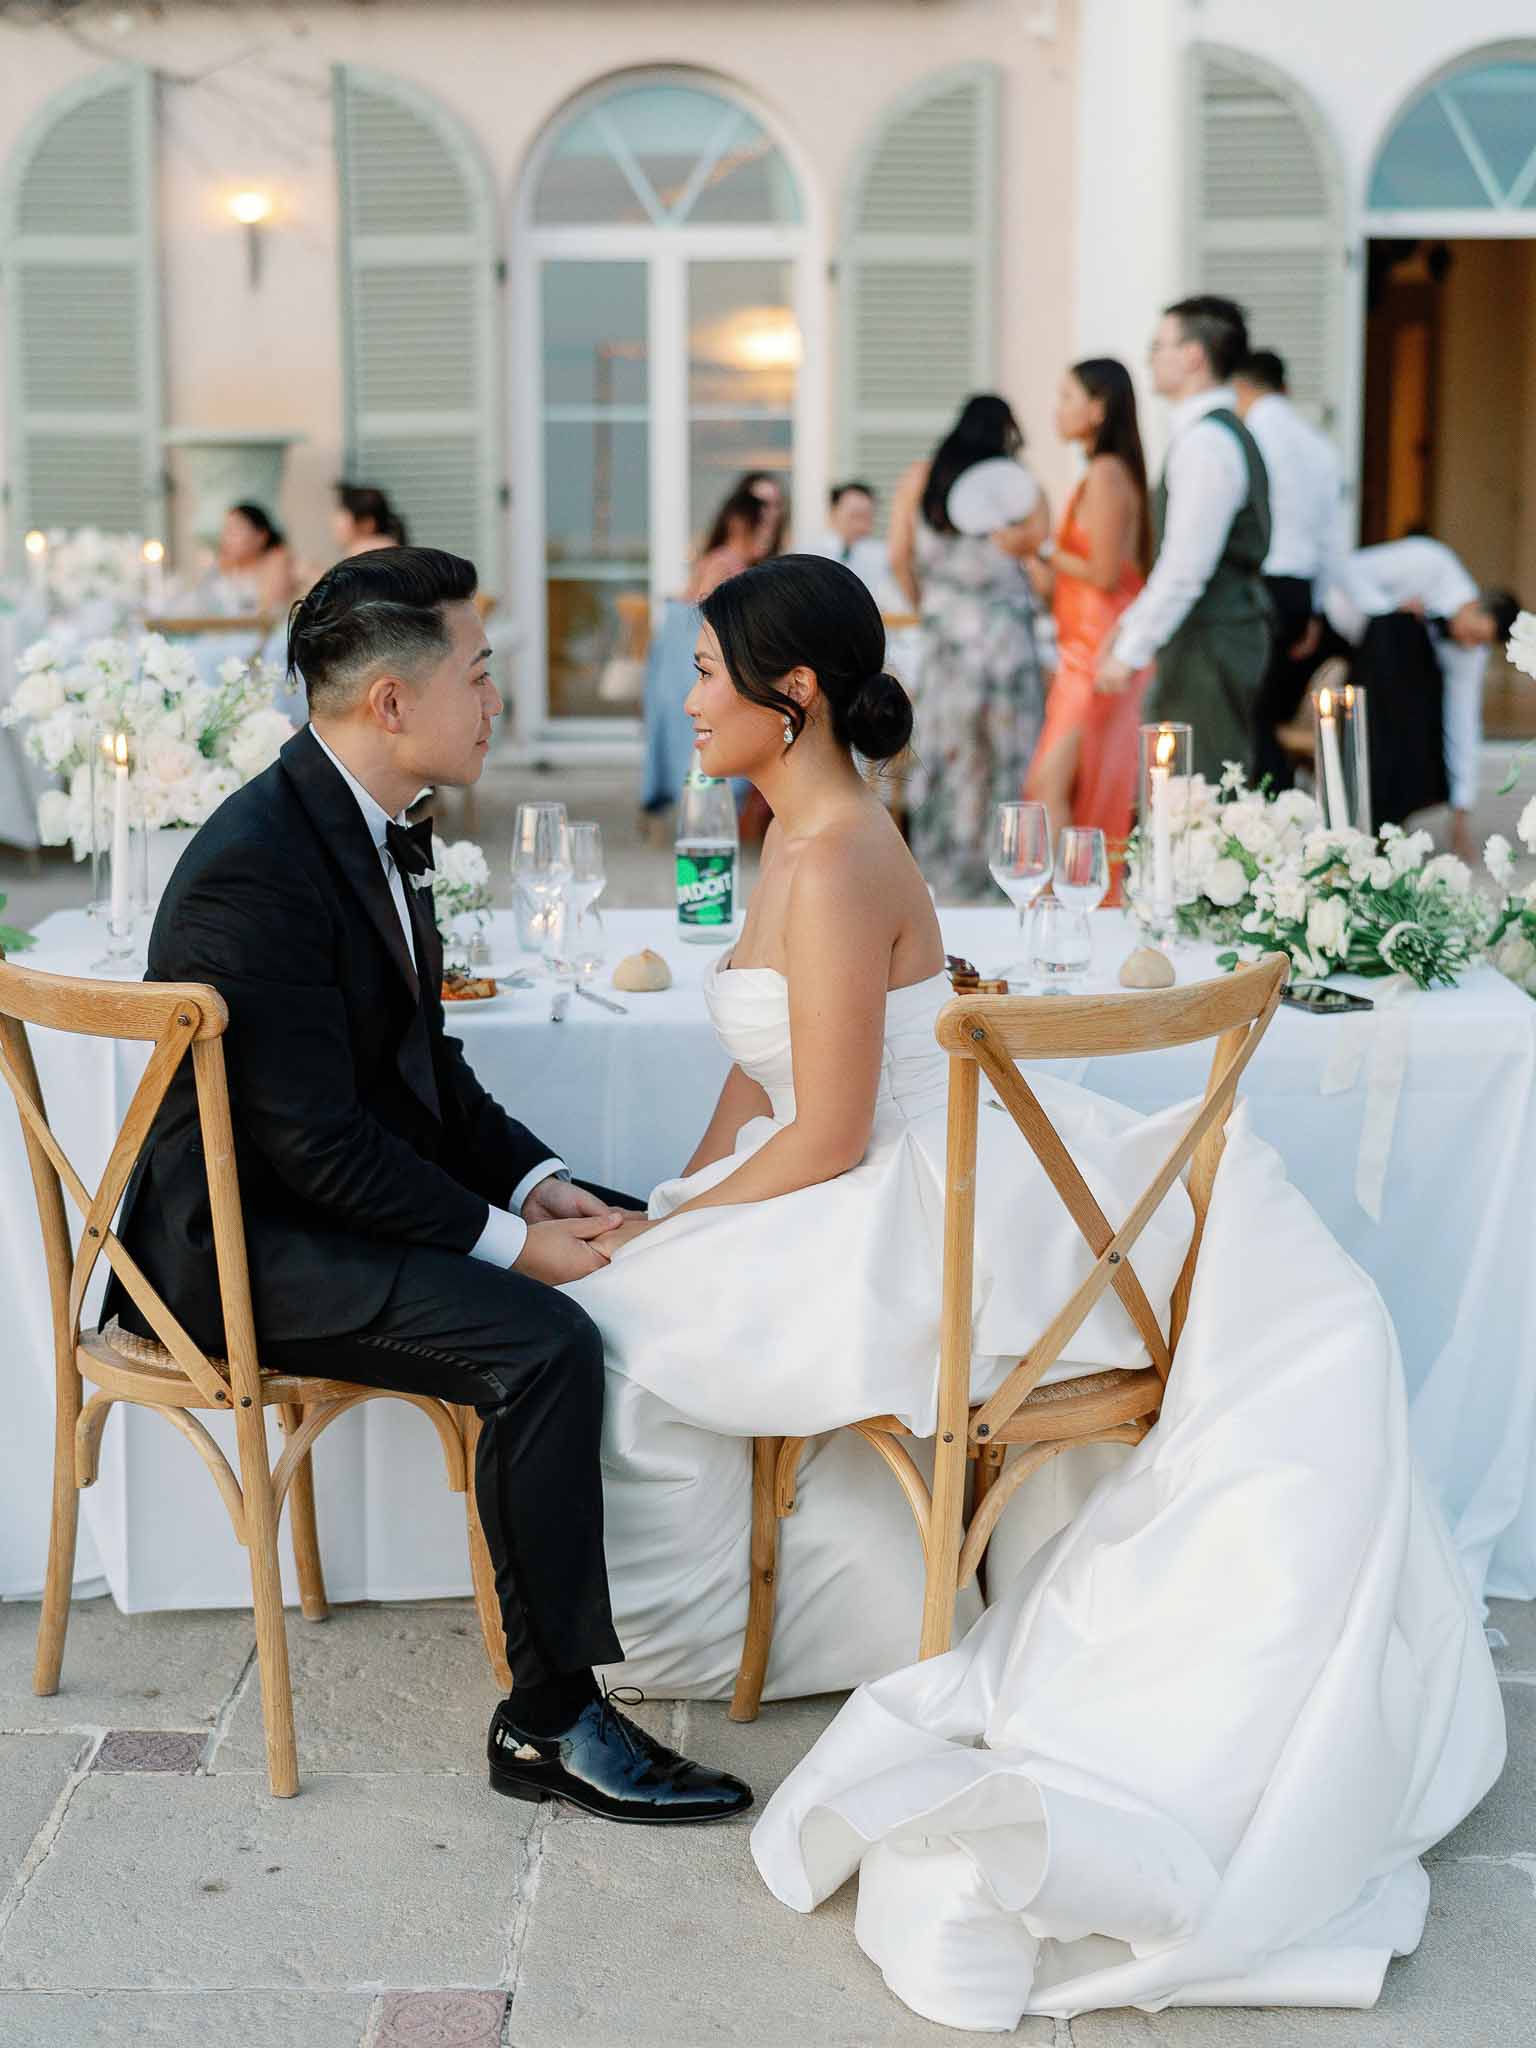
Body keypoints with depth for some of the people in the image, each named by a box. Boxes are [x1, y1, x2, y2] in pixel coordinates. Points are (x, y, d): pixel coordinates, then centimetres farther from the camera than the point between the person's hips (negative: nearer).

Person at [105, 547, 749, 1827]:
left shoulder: (371, 825, 7)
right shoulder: (256, 869, -23)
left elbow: (424, 1061, 14)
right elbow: (315, 1145, -24)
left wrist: (537, 1182, 0)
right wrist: (507, 1241, -20)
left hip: (354, 1195, 10)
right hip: (253, 1246, -10)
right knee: (541, 1341, -26)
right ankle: (551, 1721, -13)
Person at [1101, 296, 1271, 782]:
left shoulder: (1206, 441, -16)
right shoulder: (1220, 433, 17)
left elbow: (1186, 567, -22)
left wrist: (1133, 649, -18)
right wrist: (1131, 628, 21)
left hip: (1209, 648, -10)